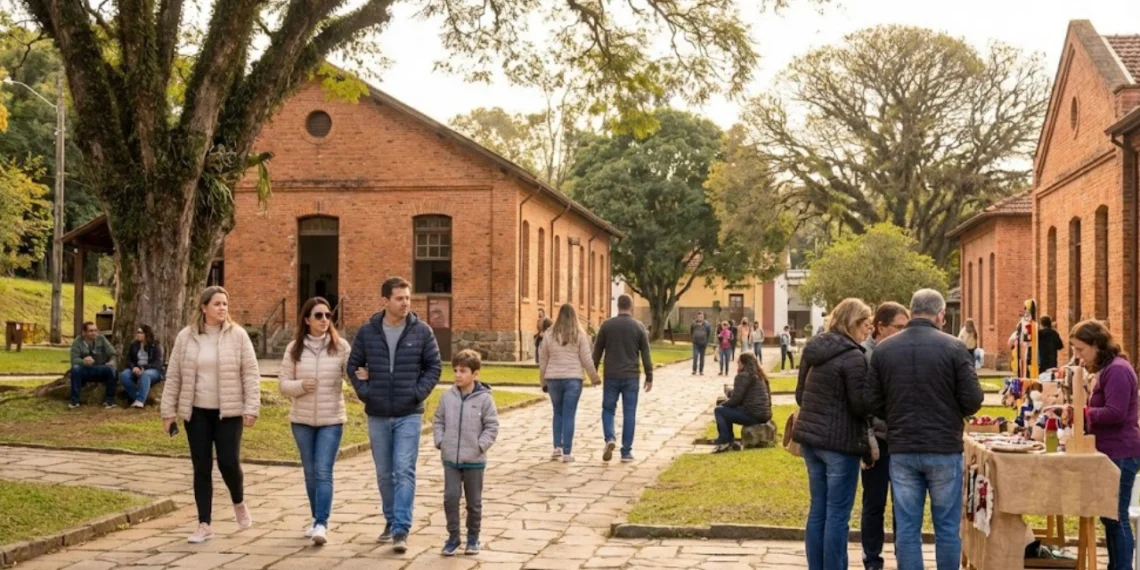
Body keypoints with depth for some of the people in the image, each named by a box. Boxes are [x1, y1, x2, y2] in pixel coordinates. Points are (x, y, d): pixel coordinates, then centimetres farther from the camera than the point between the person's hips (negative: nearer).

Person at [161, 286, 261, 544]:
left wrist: (251, 408, -10)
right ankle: (204, 525, 13)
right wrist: (168, 411, 3)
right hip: (197, 412, 2)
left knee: (229, 463, -6)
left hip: (228, 411, -2)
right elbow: (173, 376, 5)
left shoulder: (237, 335, -4)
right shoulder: (186, 337, 1)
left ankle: (239, 504, 26)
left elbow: (251, 374, -4)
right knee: (201, 468, 5)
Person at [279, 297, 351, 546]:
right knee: (310, 473, 13)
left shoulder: (341, 346, -4)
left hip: (331, 420, -3)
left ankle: (322, 524, -11)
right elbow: (283, 384, 3)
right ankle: (316, 519, 27)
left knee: (324, 472, -9)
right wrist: (300, 385, -17)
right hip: (302, 420, 3)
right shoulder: (294, 348, 1)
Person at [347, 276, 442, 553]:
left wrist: (419, 393, -9)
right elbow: (353, 365, 7)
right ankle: (391, 520, 28)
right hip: (377, 415, 2)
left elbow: (434, 366, 1)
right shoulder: (367, 331, -1)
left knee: (404, 471, -8)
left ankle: (401, 530, -7)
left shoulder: (422, 331, -4)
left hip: (408, 415, -2)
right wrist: (364, 392, -6)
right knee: (384, 473, 12)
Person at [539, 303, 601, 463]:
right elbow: (586, 359, -2)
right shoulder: (579, 335, -3)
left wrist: (543, 381, 17)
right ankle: (567, 452, 1)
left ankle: (557, 447, 14)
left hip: (553, 378, 2)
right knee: (569, 415, 1)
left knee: (558, 413, 18)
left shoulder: (550, 334, 3)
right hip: (573, 378, -2)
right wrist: (594, 378, 11)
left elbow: (542, 359, 7)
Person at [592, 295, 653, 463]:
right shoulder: (639, 327, -1)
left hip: (611, 376, 0)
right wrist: (649, 377, 5)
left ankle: (609, 438, -12)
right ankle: (626, 452, 6)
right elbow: (645, 354, -1)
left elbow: (597, 351, 4)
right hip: (631, 377, 0)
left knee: (608, 409, 13)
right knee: (629, 414, 5)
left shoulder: (606, 325, 0)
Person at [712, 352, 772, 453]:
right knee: (727, 411, 23)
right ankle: (730, 442, 20)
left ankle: (724, 442, -1)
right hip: (763, 414, 10)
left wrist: (722, 404, 4)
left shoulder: (743, 376, -11)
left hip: (753, 415, -10)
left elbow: (736, 399, -14)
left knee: (719, 411, -1)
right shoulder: (759, 375, 18)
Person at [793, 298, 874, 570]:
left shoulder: (812, 349, 9)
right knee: (837, 514, 0)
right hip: (840, 442, -8)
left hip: (810, 437, 8)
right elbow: (861, 405, -15)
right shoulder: (853, 356, -16)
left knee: (818, 510, 14)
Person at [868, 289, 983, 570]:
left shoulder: (883, 349, 0)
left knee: (906, 528, 7)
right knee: (947, 527, 9)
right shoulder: (954, 347, -9)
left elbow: (874, 404, 1)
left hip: (901, 450, 2)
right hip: (945, 449, -2)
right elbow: (972, 402, -8)